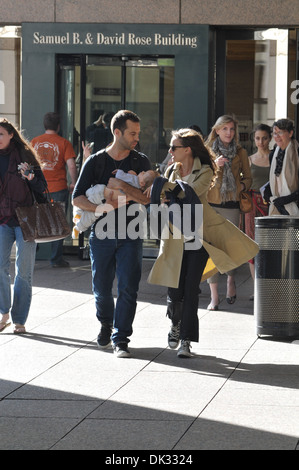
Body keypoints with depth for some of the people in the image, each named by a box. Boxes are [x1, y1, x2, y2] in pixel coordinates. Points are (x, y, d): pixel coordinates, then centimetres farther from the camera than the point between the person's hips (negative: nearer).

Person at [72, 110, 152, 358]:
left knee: (128, 287, -9)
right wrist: (100, 208, -16)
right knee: (102, 288, 8)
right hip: (101, 232, 1)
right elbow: (77, 198, -1)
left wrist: (123, 187, -20)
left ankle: (121, 338, -4)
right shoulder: (95, 162, 2)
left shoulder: (141, 161, 3)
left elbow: (147, 198, -7)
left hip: (130, 234, -1)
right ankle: (106, 323, 37)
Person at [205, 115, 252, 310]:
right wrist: (214, 166, -13)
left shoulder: (240, 153, 11)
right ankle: (214, 296, -4)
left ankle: (231, 278, 30)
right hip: (211, 204, -1)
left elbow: (248, 177, 16)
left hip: (232, 205, 1)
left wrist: (242, 186, -4)